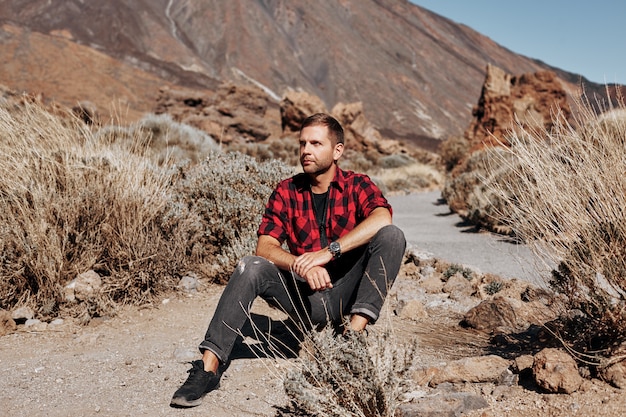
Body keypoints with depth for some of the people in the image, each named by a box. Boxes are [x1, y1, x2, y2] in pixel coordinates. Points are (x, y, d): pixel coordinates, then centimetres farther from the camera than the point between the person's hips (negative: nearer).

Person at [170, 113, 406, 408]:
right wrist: (302, 266, -26)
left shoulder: (357, 185, -1)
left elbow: (382, 218, -23)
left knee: (392, 236, -22)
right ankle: (209, 366, -25)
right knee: (250, 268, -23)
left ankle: (355, 330, -29)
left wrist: (328, 252, -32)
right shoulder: (286, 192, 4)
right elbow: (265, 247, -6)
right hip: (307, 297, 1)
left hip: (348, 293, -1)